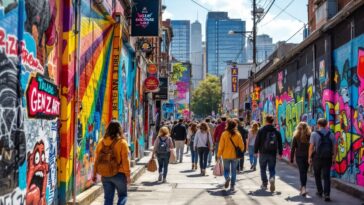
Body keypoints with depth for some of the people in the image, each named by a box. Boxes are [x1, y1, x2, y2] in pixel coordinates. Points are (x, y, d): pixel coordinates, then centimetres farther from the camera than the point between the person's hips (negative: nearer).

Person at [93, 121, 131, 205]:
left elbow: (97, 159, 6)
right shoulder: (122, 142, -10)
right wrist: (128, 175, -3)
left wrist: (94, 174, 14)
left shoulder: (101, 142, 2)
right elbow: (125, 161, -10)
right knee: (123, 195, 13)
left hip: (105, 175, 4)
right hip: (119, 174, -3)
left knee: (108, 198, 11)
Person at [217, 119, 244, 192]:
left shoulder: (224, 134, -8)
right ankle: (232, 186, 9)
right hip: (235, 155, 1)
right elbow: (241, 145, -1)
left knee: (226, 169, 13)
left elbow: (221, 146, -7)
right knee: (233, 171, 11)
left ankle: (227, 177, -17)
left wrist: (219, 155, 0)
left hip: (226, 155, -1)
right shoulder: (238, 134, -4)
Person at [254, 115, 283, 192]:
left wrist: (256, 151, 5)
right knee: (272, 169, 10)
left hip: (263, 153, -2)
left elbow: (257, 142, -4)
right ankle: (272, 178, -17)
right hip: (273, 154, 2)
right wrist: (280, 153, 12)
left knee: (263, 169, 12)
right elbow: (280, 143, 5)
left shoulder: (261, 131, -6)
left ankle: (264, 184, 14)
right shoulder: (277, 131, 2)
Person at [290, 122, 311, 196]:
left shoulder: (296, 136, -1)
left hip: (299, 156, -2)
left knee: (302, 172, -4)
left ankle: (303, 188, -21)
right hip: (307, 156, 2)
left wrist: (291, 158, 5)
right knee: (304, 172, 12)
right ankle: (303, 188, 20)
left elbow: (293, 148, -1)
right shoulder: (310, 136, 1)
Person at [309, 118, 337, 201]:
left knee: (317, 175, 19)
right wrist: (333, 158, 11)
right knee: (326, 177, 3)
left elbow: (311, 147, -10)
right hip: (328, 158, 2)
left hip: (317, 158, -2)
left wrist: (309, 157, -1)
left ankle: (320, 191, 27)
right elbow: (335, 147, 3)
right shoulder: (331, 134, 4)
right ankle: (326, 195, -7)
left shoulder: (314, 134, -6)